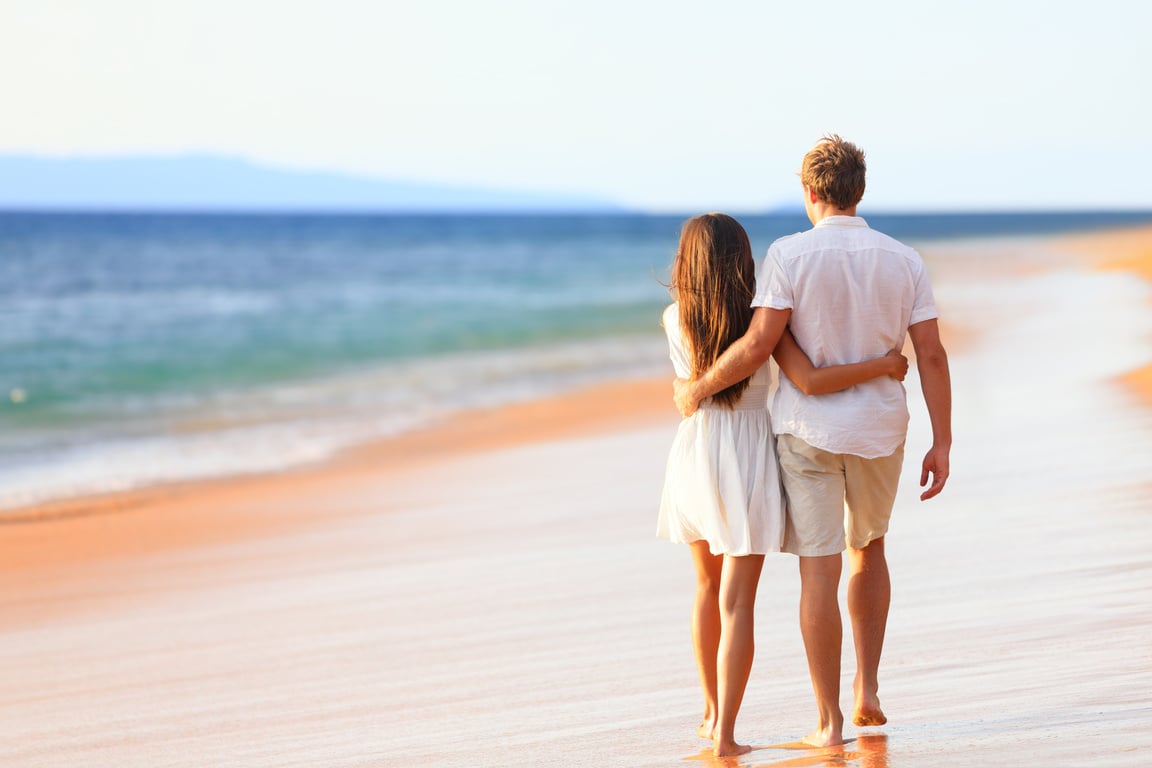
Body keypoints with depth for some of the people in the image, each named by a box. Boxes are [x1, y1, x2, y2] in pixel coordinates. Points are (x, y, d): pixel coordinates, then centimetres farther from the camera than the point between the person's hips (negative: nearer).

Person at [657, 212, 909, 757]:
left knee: (709, 584, 23)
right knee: (737, 601, -2)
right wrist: (883, 365, -8)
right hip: (746, 460, -3)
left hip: (693, 454, 3)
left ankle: (711, 709, 32)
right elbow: (810, 381, -18)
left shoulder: (674, 320, -3)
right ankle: (725, 733, -7)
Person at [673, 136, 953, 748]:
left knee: (819, 570, 1)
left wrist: (698, 387, -2)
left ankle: (830, 720, 3)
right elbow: (931, 356, -3)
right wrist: (941, 444, 1)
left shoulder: (789, 255, -10)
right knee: (867, 548, 25)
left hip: (806, 427, -3)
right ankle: (867, 689, 20)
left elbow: (759, 343, -17)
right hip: (880, 430, 3)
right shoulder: (903, 261, 0)